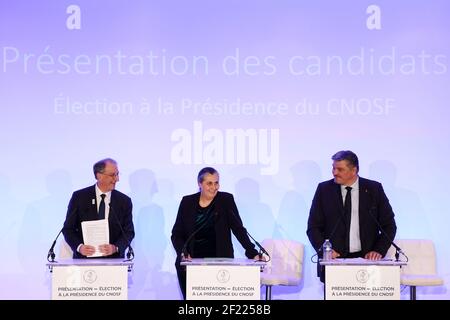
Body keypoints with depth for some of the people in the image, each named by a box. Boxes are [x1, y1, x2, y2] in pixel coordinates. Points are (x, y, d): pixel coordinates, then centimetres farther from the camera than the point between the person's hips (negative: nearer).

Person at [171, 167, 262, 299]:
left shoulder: (226, 200, 0)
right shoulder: (187, 202, 3)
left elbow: (238, 229, -4)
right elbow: (176, 234, 4)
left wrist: (252, 253, -16)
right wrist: (182, 252, -15)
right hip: (190, 263, 2)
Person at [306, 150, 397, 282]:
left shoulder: (374, 189, 5)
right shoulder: (324, 189, 6)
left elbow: (389, 225, 9)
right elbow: (313, 227, 6)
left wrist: (379, 251, -6)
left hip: (366, 257, 0)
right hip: (334, 259, 0)